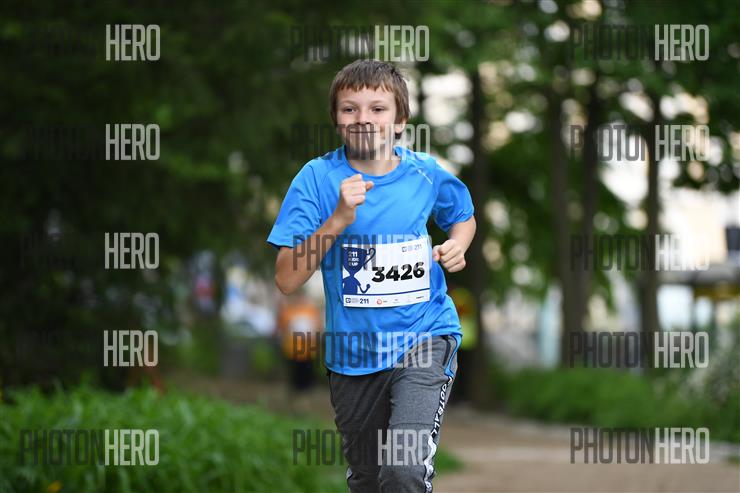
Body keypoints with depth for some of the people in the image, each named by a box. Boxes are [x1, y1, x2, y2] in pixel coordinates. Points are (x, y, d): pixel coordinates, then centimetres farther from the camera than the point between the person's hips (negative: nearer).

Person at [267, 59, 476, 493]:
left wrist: (457, 247, -3)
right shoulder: (318, 178, -9)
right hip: (353, 348, 1)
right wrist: (338, 220, -26)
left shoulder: (426, 175, -4)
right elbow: (287, 280, -15)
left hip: (423, 338, -1)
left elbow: (463, 218, 20)